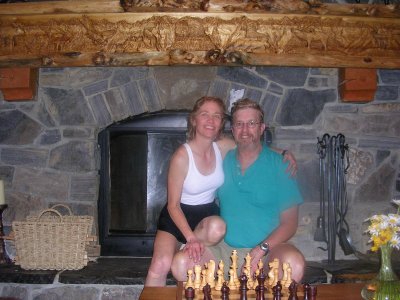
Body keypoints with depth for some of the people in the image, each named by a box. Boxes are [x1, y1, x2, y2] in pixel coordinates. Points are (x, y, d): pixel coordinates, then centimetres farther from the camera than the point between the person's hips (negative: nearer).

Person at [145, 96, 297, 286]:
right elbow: (173, 205, -16)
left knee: (218, 228, -34)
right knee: (161, 265, -30)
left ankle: (183, 251, -7)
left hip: (207, 213, 4)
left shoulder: (223, 147, -9)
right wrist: (191, 238, -27)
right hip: (177, 216, -4)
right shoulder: (182, 156, -21)